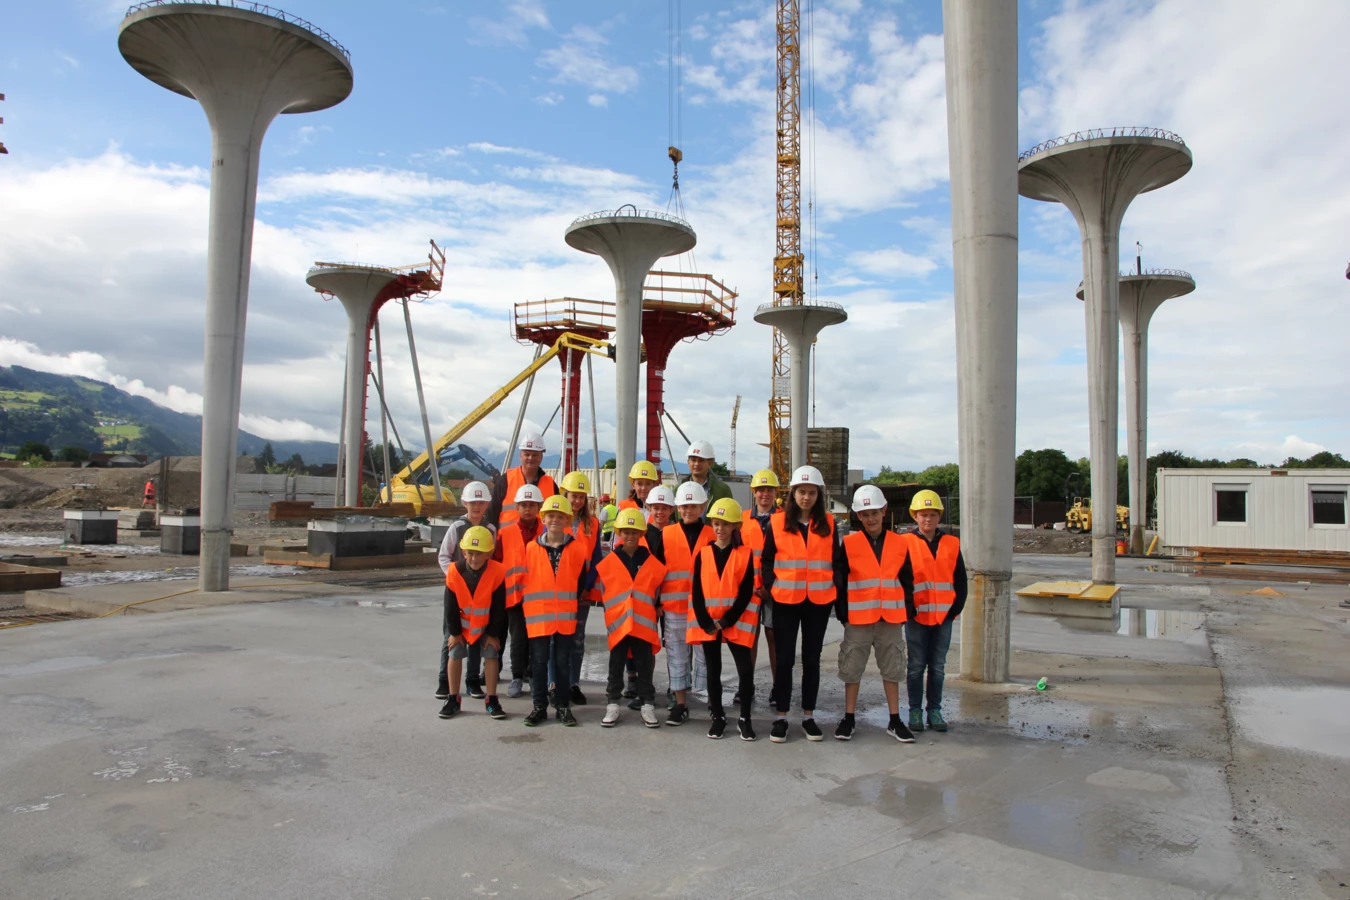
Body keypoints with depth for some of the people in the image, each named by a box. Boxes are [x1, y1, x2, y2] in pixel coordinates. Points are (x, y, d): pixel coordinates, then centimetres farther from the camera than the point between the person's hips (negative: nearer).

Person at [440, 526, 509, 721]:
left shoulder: (497, 572, -27)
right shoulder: (454, 572, -25)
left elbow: (499, 607, -17)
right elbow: (451, 607, -14)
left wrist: (493, 633, -12)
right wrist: (454, 632, -8)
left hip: (487, 624, -1)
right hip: (461, 624, 1)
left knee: (491, 655, -4)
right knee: (455, 655, 0)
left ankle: (491, 700, 7)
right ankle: (453, 699, 12)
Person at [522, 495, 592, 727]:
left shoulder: (578, 549, 0)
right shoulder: (531, 548, 0)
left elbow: (583, 579, 9)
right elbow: (524, 578, 6)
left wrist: (571, 601, 9)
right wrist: (528, 603, 4)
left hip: (566, 616, 0)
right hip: (537, 615, 0)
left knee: (562, 661, 8)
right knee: (539, 661, 6)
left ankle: (562, 705, 19)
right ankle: (539, 706, 16)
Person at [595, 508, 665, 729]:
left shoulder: (653, 563, 2)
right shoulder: (607, 563, 0)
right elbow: (602, 591, 10)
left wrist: (650, 609, 10)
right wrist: (615, 610, 11)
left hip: (644, 625, 0)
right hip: (618, 624, 0)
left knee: (644, 668, 7)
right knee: (616, 668, 8)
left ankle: (647, 706, 16)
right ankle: (612, 706, 17)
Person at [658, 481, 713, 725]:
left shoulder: (713, 536, 3)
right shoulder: (665, 535, 3)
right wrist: (657, 602, 2)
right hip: (673, 607, 1)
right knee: (677, 656, 8)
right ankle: (680, 705, 17)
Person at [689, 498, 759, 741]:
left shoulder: (745, 554, -2)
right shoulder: (703, 554, 3)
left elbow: (746, 593, -6)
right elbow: (697, 591, 0)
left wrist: (725, 621, -13)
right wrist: (706, 622, -10)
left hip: (736, 621, -2)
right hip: (707, 622, 2)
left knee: (745, 669, -4)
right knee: (713, 670, 9)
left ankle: (744, 718, 11)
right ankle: (718, 716, 22)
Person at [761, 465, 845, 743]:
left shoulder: (828, 524, 4)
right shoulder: (777, 522, 0)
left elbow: (836, 561, 9)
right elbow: (767, 560, 4)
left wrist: (835, 589, -1)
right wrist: (772, 586, -7)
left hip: (819, 601, 1)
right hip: (786, 601, -1)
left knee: (812, 659, 9)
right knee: (784, 659, 4)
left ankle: (808, 716, 19)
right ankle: (781, 717, 12)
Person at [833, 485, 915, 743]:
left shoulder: (899, 543, 4)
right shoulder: (849, 544, -3)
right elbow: (839, 582, -1)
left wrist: (906, 611, 6)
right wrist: (842, 614, -4)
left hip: (891, 619, 2)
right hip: (858, 618, -2)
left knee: (892, 669, 10)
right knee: (852, 669, 5)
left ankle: (894, 721, 21)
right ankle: (848, 719, 17)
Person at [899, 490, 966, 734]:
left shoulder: (952, 543, 5)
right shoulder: (906, 543, -4)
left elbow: (960, 581, 8)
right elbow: (901, 581, -6)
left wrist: (955, 609, 1)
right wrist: (909, 610, -10)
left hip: (943, 616, 3)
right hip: (917, 616, -2)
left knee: (938, 666, 10)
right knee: (916, 666, 5)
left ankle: (934, 710, 20)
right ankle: (915, 711, 15)